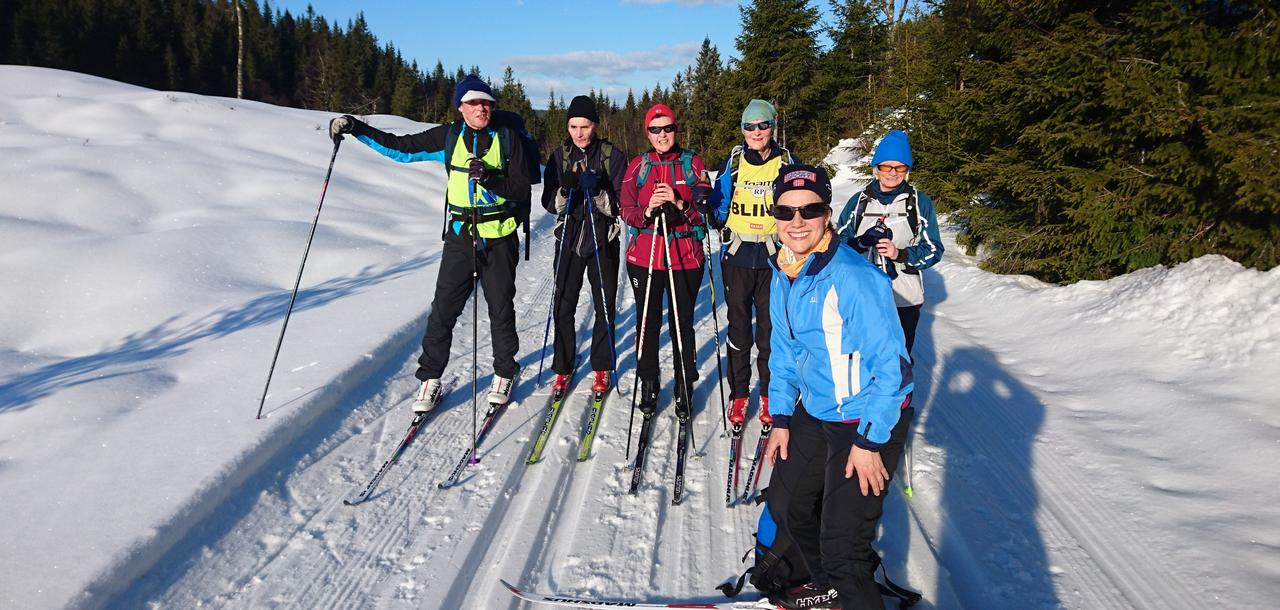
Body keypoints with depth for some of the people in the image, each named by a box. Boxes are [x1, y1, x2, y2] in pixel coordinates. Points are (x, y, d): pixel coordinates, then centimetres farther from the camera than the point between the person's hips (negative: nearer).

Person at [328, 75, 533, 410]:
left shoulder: (508, 137, -3)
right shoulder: (449, 137, 3)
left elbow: (521, 187, -5)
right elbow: (401, 147, 7)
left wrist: (491, 179, -22)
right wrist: (356, 128, 1)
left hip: (500, 236, -2)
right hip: (460, 233, 2)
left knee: (501, 308, 7)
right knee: (444, 307, -1)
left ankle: (505, 374, 24)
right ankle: (430, 377, 10)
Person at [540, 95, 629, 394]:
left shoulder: (612, 155, -4)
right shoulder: (560, 155, 2)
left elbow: (620, 204, -7)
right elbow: (549, 203, -1)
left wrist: (597, 192, -24)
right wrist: (565, 191, -21)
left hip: (603, 239, -1)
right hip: (569, 238, 1)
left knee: (605, 305, 6)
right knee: (563, 306, 0)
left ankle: (602, 368, 20)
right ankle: (563, 368, 15)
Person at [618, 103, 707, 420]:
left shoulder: (692, 163, 5)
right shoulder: (638, 165, 8)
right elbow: (627, 210, 3)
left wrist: (679, 204, -17)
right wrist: (648, 211, -17)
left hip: (685, 256, -1)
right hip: (644, 256, 1)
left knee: (683, 324, 2)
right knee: (647, 322, 5)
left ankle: (685, 388, 16)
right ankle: (648, 385, 20)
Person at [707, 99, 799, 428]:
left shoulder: (787, 162, 3)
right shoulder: (734, 161, 4)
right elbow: (718, 204, 11)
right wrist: (722, 229, -5)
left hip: (774, 257, 0)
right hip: (737, 256, 1)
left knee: (771, 327, 4)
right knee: (738, 326, 5)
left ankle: (769, 393, 19)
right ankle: (738, 393, 16)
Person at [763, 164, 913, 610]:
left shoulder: (853, 276, -25)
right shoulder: (782, 276, 0)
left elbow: (890, 363, -23)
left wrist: (869, 442, -21)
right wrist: (781, 418, 7)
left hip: (869, 420, -9)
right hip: (814, 413, 9)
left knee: (841, 543, -8)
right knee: (786, 503, 23)